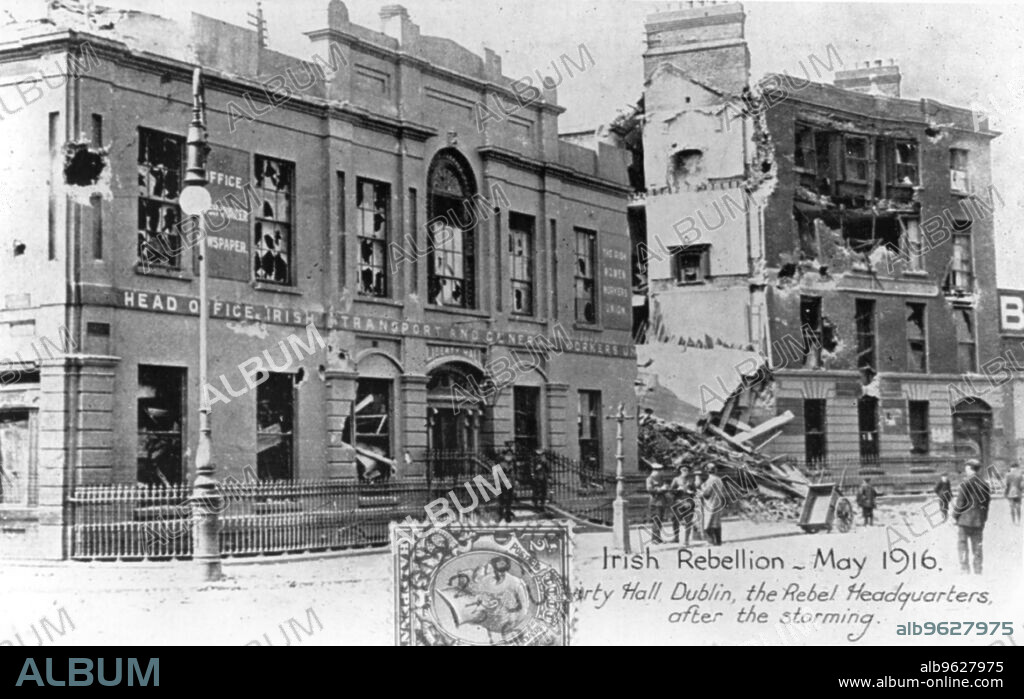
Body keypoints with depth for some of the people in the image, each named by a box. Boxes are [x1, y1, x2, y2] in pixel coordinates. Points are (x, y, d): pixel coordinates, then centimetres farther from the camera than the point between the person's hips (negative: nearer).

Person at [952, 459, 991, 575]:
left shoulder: (965, 484, -13)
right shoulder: (984, 484, 5)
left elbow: (960, 502, -12)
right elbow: (987, 501, 10)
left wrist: (955, 516, 0)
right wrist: (983, 519, 17)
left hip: (965, 518, -5)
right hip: (979, 520, 6)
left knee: (962, 544, 2)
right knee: (977, 546, 11)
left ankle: (965, 568, -3)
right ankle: (978, 570, 13)